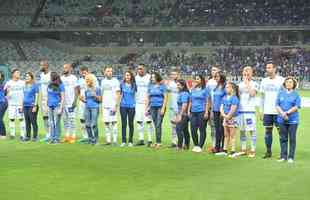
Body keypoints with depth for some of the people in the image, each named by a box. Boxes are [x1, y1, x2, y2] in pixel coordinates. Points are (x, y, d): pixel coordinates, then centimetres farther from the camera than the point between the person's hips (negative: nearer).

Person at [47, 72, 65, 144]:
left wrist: (61, 108, -13)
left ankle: (57, 139, 1)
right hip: (50, 106, 6)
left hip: (57, 105, -6)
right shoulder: (49, 85, 10)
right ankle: (52, 138, 13)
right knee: (51, 123, 7)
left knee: (56, 123, -5)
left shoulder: (60, 86, -6)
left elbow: (62, 98, -7)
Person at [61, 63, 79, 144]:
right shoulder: (61, 78, 12)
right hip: (63, 103, 6)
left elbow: (76, 90, -7)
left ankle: (73, 136, -1)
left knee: (72, 119, -5)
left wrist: (75, 101, -15)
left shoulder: (73, 78, -4)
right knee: (65, 120, 9)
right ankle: (67, 136, 14)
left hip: (71, 103, -6)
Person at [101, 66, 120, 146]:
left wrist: (116, 105, -15)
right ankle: (108, 140, 11)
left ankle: (115, 140, -5)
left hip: (113, 105, -5)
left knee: (113, 122, -8)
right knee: (106, 123, 6)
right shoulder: (103, 81, 13)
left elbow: (117, 94, -7)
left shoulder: (115, 81, -3)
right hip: (105, 106, 5)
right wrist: (102, 105, 15)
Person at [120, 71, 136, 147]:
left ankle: (130, 141, 12)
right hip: (123, 106, 1)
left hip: (131, 106, -1)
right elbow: (120, 94, 12)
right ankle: (123, 141, 8)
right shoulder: (122, 84, 3)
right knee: (124, 123, 2)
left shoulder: (134, 85, 0)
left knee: (131, 123, 5)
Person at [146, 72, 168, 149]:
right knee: (155, 125, 7)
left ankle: (159, 142, -8)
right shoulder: (150, 86, 11)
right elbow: (148, 98, 15)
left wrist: (163, 108, -12)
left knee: (158, 125, -10)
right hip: (153, 107, 4)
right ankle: (157, 142, 14)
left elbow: (165, 98, -5)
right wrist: (147, 108, 10)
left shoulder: (162, 86, -2)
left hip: (160, 107, -4)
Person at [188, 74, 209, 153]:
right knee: (193, 129, 4)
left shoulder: (205, 90, -2)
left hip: (202, 112, -6)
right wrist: (189, 110, 12)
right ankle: (195, 145, 18)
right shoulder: (193, 90, 14)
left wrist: (206, 112, -12)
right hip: (193, 112, 6)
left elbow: (207, 102, -5)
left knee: (202, 129, -1)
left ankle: (200, 146, 3)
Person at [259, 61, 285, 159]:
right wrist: (261, 109, 10)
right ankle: (268, 151, 14)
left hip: (278, 111, -4)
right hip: (267, 111, 4)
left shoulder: (281, 80, -5)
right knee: (267, 131, 6)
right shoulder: (264, 81, 10)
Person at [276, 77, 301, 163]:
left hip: (293, 120, -3)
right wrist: (282, 114, -12)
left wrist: (287, 112, -16)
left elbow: (296, 107, -6)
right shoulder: (281, 93, 11)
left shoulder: (296, 94, 2)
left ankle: (291, 157, 7)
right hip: (282, 120, 3)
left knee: (292, 139, 1)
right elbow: (277, 105, 4)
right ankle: (283, 156, 13)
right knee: (283, 138, 6)